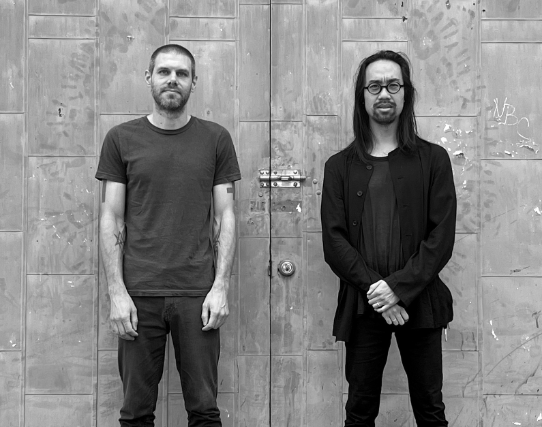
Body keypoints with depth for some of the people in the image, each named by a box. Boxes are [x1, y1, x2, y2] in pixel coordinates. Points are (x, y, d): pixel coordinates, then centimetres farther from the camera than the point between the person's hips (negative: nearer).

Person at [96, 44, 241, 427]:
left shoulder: (216, 139, 6)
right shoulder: (121, 139, 5)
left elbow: (225, 217, 5)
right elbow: (111, 220, 4)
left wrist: (221, 287, -4)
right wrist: (117, 292, -4)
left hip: (198, 294, 0)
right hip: (138, 294, 0)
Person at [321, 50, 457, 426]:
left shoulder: (433, 160, 5)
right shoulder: (340, 166, 7)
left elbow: (442, 236, -3)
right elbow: (334, 240, -1)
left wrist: (400, 288, -14)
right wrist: (375, 290, -14)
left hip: (419, 303, 0)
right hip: (363, 307, 1)